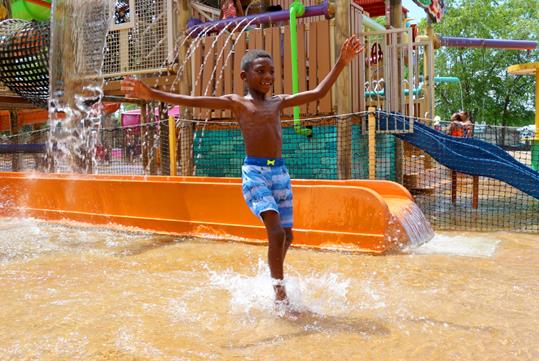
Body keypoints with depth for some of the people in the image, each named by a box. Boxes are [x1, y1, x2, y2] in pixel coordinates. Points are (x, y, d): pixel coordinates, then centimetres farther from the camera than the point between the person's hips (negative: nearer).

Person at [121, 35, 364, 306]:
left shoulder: (279, 102, 14)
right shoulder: (236, 102, 2)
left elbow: (318, 93, 16)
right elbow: (193, 101, -6)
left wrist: (341, 63, 13)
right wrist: (152, 94, -14)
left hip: (280, 172, 5)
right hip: (254, 172, -5)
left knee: (286, 235, 11)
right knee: (276, 231, -18)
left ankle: (273, 279, 37)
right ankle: (279, 292, -2)